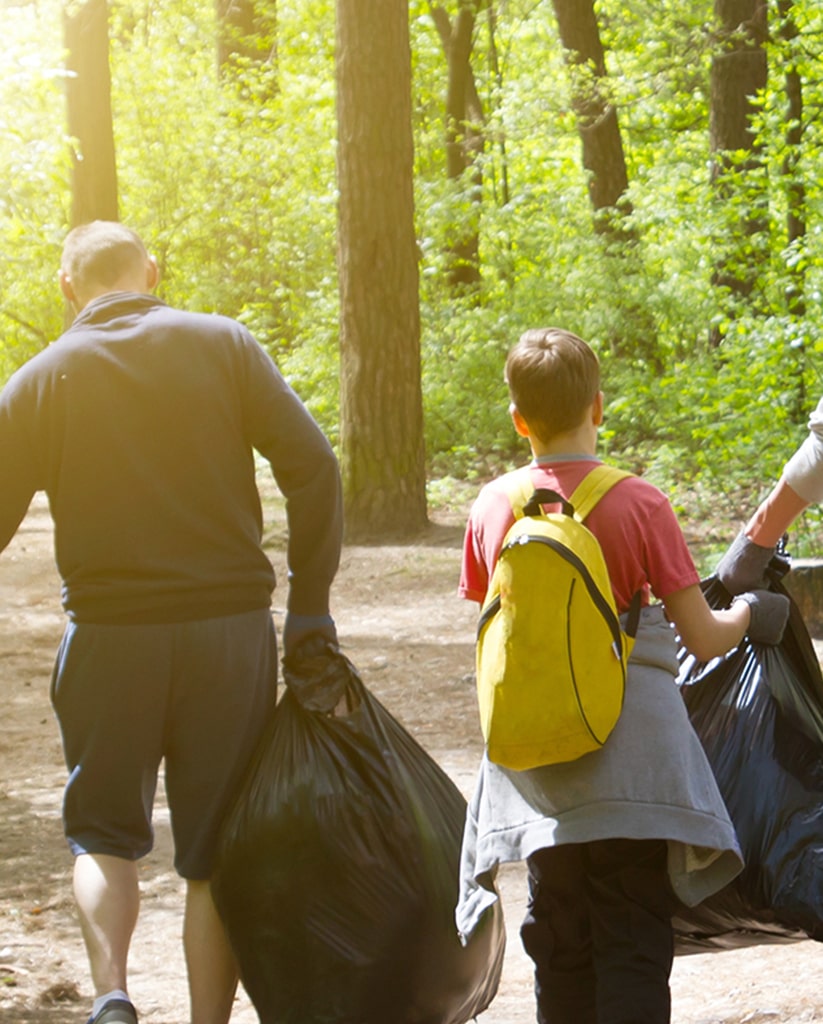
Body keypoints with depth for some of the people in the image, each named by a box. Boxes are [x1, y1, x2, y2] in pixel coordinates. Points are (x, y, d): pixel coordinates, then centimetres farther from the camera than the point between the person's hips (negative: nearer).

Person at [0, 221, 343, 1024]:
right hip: (232, 628, 0)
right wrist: (309, 601, 1)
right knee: (217, 849, 10)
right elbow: (311, 466, -5)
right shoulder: (224, 345, 2)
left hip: (109, 634, 0)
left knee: (103, 834, 15)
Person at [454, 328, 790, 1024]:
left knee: (559, 943, 14)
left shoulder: (492, 508, 0)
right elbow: (702, 639, -9)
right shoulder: (638, 504, -11)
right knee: (633, 940, 0)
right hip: (630, 757, -4)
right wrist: (747, 614, 12)